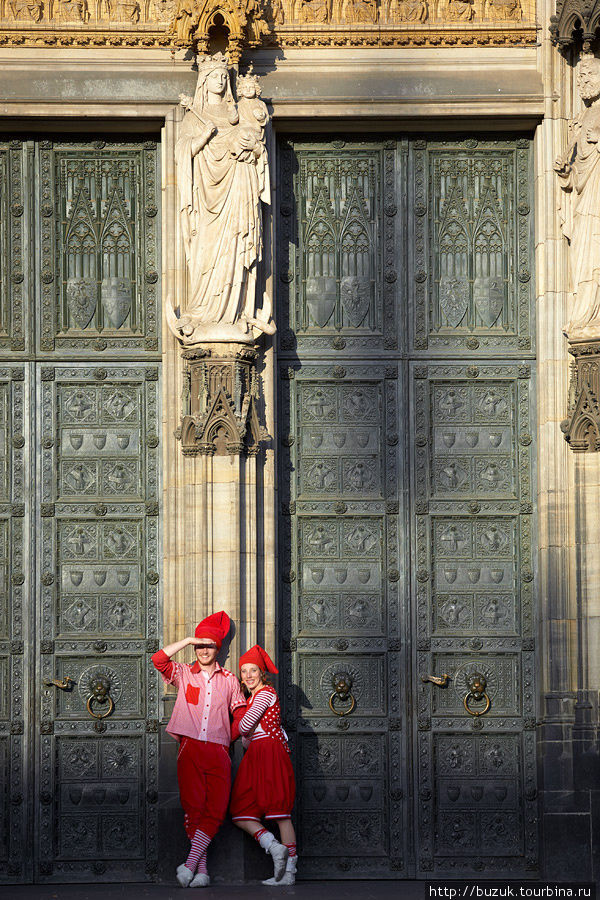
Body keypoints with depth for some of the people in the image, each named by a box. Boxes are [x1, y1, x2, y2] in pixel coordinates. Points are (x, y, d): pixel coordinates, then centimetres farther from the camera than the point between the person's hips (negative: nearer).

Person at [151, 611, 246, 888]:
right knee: (193, 807, -9)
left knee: (215, 811, -12)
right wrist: (189, 640, 0)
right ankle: (202, 870, -7)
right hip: (190, 748, -1)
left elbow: (241, 714, 20)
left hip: (218, 752, 1)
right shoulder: (184, 673, 14)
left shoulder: (228, 679, 18)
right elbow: (159, 660, -2)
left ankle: (189, 864, -15)